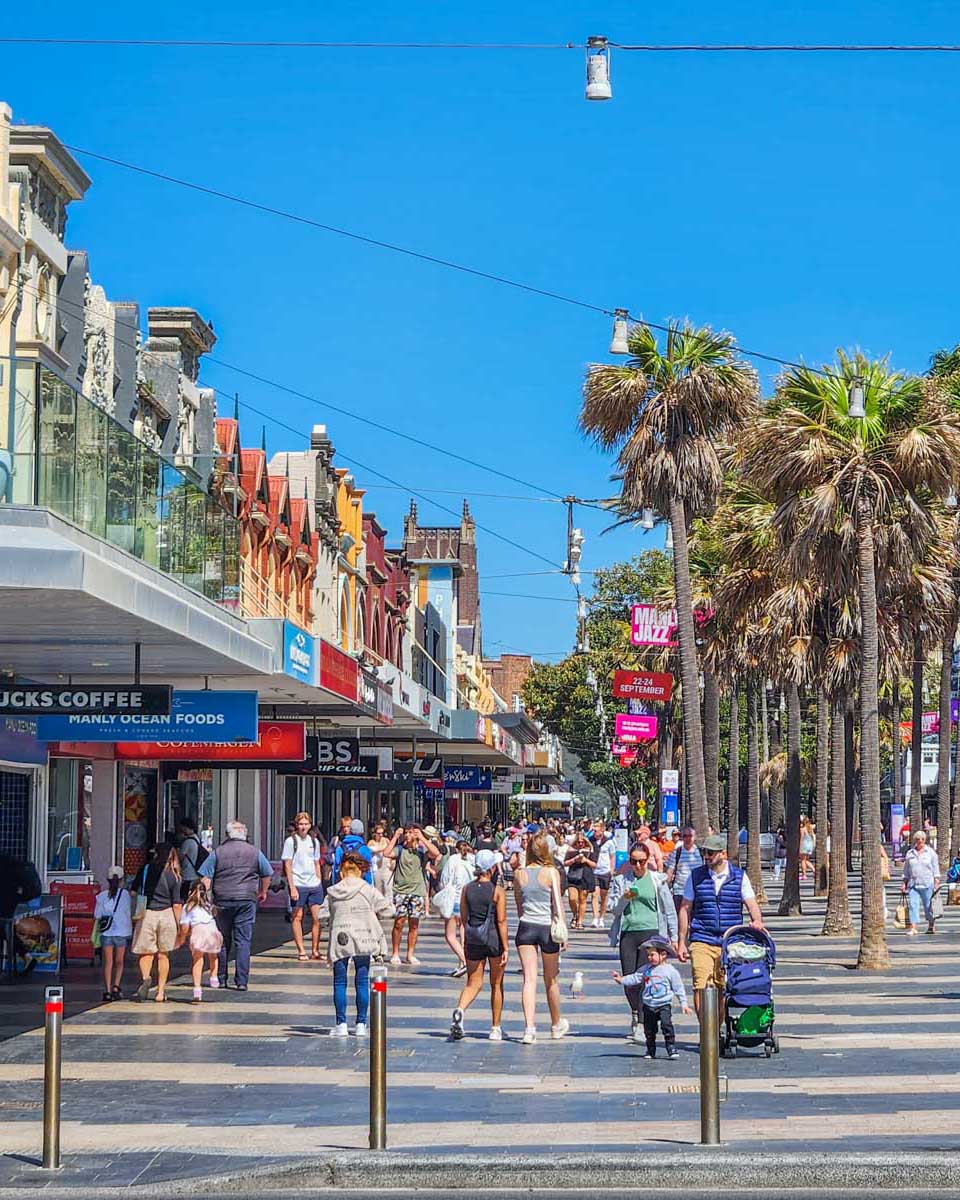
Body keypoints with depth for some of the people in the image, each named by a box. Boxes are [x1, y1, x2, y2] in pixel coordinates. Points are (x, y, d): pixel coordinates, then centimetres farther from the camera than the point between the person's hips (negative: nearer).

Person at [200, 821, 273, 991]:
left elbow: (206, 878, -4)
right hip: (247, 900, 0)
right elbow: (267, 874, 15)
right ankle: (242, 981, -4)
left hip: (223, 901, 0)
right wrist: (263, 892, 31)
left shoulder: (217, 853, 1)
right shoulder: (254, 853, 5)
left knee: (222, 941, 11)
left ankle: (220, 978, 18)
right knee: (243, 941, 1)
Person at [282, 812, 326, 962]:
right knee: (297, 917, 0)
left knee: (317, 917, 0)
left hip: (314, 884, 4)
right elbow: (287, 866, -5)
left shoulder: (314, 841, 13)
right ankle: (301, 951, 4)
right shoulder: (291, 841, -2)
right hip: (298, 885, -4)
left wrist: (319, 883, 13)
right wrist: (292, 887, -11)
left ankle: (315, 951, 7)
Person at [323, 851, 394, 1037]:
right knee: (362, 982, 7)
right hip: (362, 942, 0)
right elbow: (387, 909, -3)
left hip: (340, 942, 1)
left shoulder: (332, 893, 1)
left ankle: (341, 1024, 4)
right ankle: (361, 1024, 7)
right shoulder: (368, 890, -4)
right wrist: (373, 912, 16)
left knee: (339, 983, 8)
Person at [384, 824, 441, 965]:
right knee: (399, 922, -4)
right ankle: (395, 954, 6)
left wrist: (422, 838, -12)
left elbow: (436, 854, -14)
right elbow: (386, 853, -12)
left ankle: (410, 954, 15)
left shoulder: (422, 850, 4)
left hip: (417, 891, 1)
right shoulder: (399, 849, 4)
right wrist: (395, 836, -8)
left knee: (414, 924, 5)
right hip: (401, 890, -1)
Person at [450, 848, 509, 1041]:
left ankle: (460, 1010, -21)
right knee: (496, 985, 13)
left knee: (473, 983, 9)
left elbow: (464, 917, 6)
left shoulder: (467, 889, 0)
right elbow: (501, 921, -12)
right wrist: (505, 948, -9)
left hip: (473, 939, 3)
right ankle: (495, 1028, 18)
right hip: (493, 939, -3)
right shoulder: (497, 891, -10)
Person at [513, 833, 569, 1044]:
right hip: (547, 927, -1)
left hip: (526, 926, 1)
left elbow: (519, 906, 11)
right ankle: (556, 1025, 33)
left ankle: (529, 1027, -17)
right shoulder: (551, 872, -5)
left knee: (529, 978, -3)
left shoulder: (519, 874, 2)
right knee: (551, 980, 15)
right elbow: (558, 902, -10)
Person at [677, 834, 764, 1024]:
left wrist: (757, 922, -18)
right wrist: (682, 942, 7)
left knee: (724, 990, 6)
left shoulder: (739, 877, 6)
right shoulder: (696, 876, 6)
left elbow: (752, 905, 5)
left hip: (730, 943, 1)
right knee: (701, 987, -15)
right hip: (701, 942, -1)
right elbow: (685, 909, 10)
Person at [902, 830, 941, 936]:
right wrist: (904, 883, 11)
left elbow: (936, 869, 4)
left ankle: (931, 925, 24)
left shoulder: (931, 853, 5)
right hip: (913, 884, 2)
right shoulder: (910, 853, 11)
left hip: (927, 884, -2)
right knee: (912, 904, -10)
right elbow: (906, 871, 17)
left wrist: (936, 882, -4)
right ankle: (912, 928, -13)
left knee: (929, 906, 5)